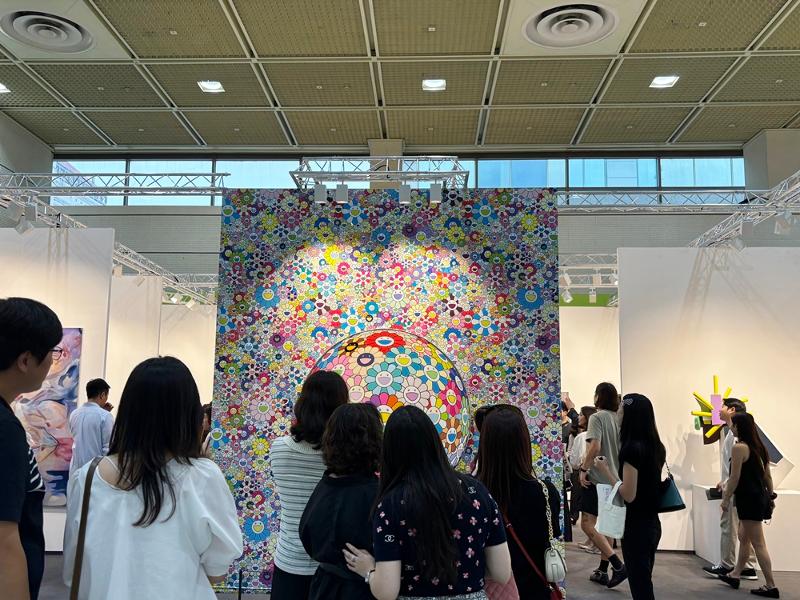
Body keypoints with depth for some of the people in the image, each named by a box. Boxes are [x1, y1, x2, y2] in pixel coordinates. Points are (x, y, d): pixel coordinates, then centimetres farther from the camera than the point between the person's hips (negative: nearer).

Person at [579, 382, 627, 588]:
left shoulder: (597, 417, -12)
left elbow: (595, 447, -22)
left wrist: (584, 469, -13)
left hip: (597, 478, -8)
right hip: (614, 478, 8)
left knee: (588, 524, -5)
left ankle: (618, 565, -13)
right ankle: (603, 571, 19)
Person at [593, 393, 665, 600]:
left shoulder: (632, 448, -19)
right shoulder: (657, 447, 5)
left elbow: (629, 495, -21)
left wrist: (606, 470, -12)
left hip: (636, 527, -8)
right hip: (652, 524, 8)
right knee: (645, 583, 18)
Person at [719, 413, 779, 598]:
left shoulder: (739, 447, -16)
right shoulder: (758, 446, 10)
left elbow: (735, 478, -16)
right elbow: (767, 475, 13)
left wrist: (726, 498, -8)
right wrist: (770, 496, 20)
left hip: (749, 499, -10)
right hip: (759, 497, 10)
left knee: (758, 544, -2)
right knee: (743, 538, 20)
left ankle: (771, 586, 4)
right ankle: (735, 575, 30)